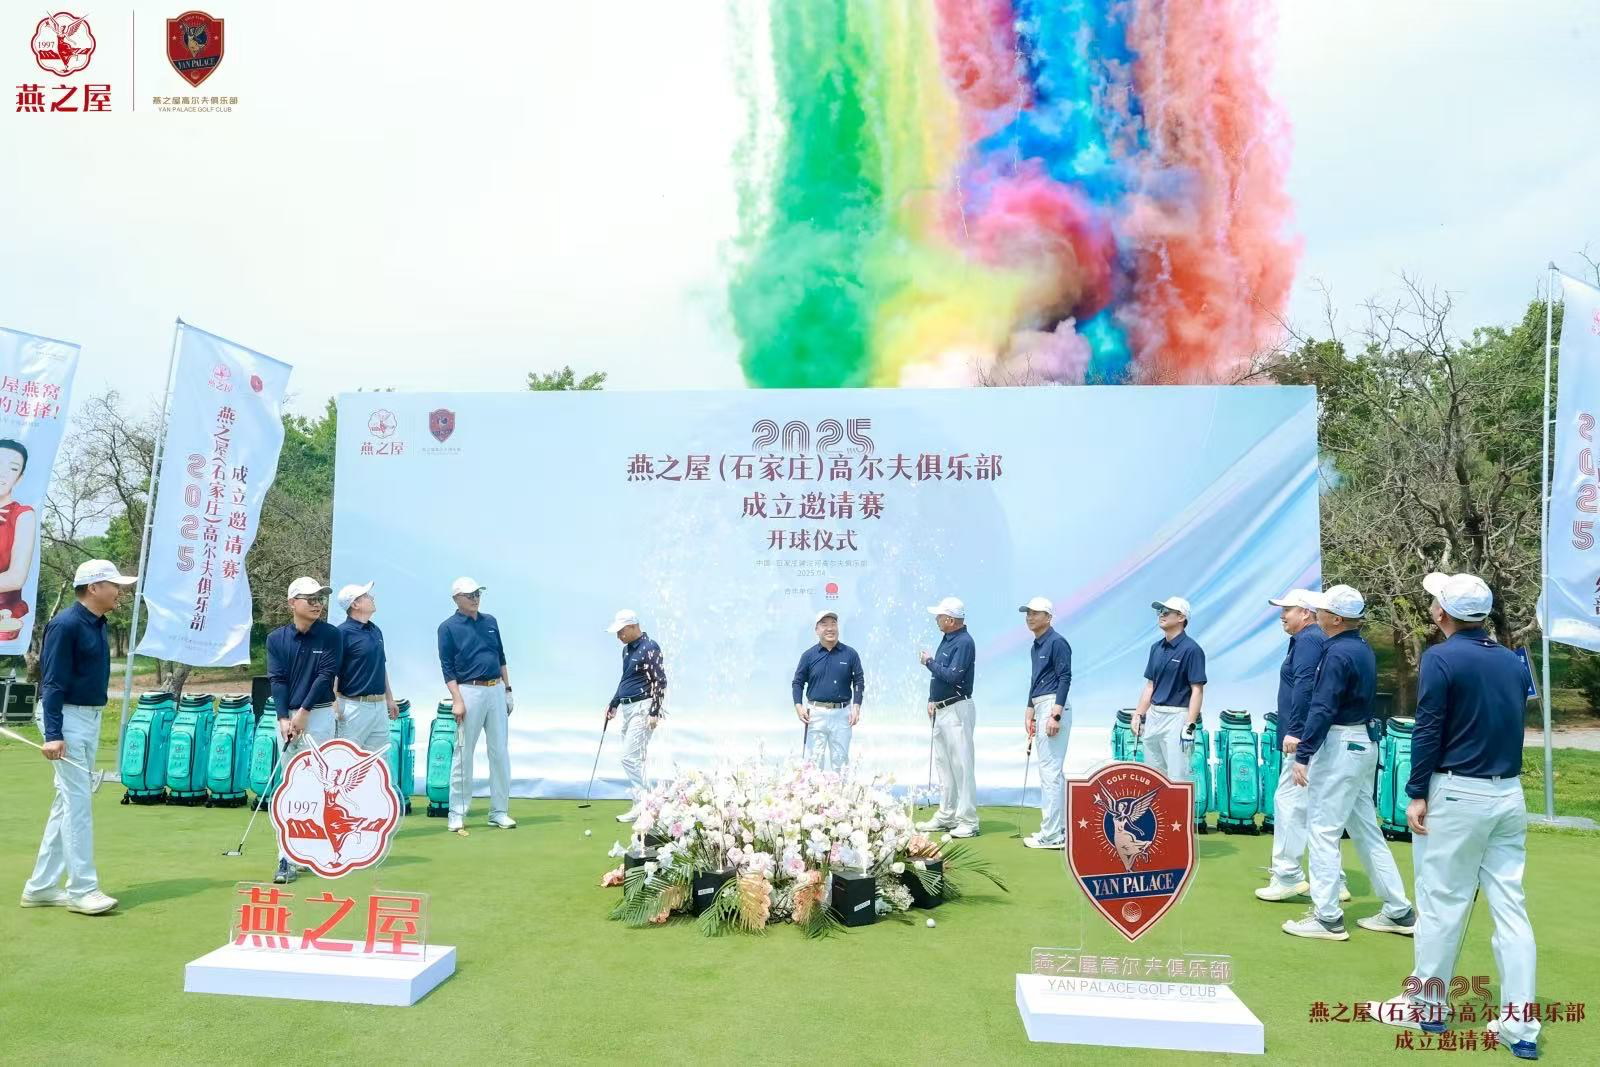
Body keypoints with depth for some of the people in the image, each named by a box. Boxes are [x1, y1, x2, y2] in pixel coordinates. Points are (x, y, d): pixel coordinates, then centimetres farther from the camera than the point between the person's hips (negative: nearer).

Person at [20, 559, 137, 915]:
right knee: (78, 800, -6)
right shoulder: (66, 625, -15)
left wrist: (92, 723, 16)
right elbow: (52, 682, -18)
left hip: (90, 718, 9)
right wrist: (52, 733, -23)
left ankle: (41, 887, 20)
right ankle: (82, 889, 0)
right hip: (66, 718, -9)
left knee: (68, 802, 12)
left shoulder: (97, 625, 10)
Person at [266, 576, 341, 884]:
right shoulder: (276, 638, 4)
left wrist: (303, 713, -11)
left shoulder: (330, 635, -3)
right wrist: (283, 718, -11)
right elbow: (277, 680, -1)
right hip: (287, 716, 3)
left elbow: (326, 675, -7)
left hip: (318, 714, -3)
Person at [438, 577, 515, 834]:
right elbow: (447, 667, -6)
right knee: (463, 754, -1)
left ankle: (499, 812, 13)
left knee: (500, 752, 5)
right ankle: (457, 814, 8)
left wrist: (507, 690, 14)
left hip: (496, 690, 5)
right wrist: (457, 700, -14)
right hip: (469, 692, -5)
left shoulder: (490, 621, 13)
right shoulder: (448, 627, -2)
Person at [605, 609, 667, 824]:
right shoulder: (627, 650, 16)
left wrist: (654, 713, -19)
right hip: (627, 708, 9)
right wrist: (613, 704, 22)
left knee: (630, 757, -13)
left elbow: (660, 682, -15)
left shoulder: (649, 648, -12)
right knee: (634, 758, 9)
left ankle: (641, 805, -9)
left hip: (642, 707, -9)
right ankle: (643, 803, 14)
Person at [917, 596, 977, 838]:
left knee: (962, 765, -7)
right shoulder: (946, 639, 14)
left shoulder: (964, 642, -15)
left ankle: (968, 821, -3)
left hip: (957, 710, -10)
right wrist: (932, 700, 11)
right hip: (940, 710, 10)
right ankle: (946, 816, 23)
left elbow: (953, 676, -23)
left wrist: (929, 662, -10)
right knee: (944, 764, 14)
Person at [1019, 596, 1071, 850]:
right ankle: (1059, 829, 21)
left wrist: (1055, 714, -22)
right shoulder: (1036, 646, 18)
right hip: (1041, 708, 11)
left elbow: (1065, 678, -17)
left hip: (1053, 707, -11)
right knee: (1054, 771, 14)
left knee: (1050, 771, -10)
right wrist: (1029, 712, 22)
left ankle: (1051, 834, -8)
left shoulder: (1057, 642, -11)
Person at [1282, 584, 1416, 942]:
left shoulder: (1337, 653, -17)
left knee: (1322, 829, -4)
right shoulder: (1363, 649, 12)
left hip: (1340, 747, -10)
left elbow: (1322, 709, -22)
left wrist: (1302, 756, -22)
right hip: (1364, 744, 10)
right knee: (1366, 829, 16)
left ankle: (1327, 917, 1)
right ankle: (1399, 912, 22)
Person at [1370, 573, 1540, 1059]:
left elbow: (1428, 731, -13)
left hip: (1457, 794, -6)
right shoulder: (1512, 661, 10)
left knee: (1442, 902, 4)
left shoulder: (1441, 657, -10)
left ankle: (1427, 1006, 16)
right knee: (1510, 905, 7)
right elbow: (1513, 725, 15)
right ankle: (1521, 1028, 10)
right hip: (1510, 794, 6)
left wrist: (1417, 794, -9)